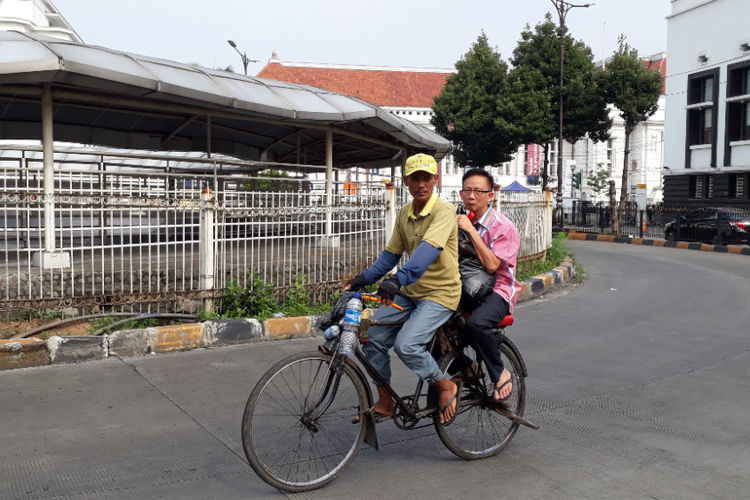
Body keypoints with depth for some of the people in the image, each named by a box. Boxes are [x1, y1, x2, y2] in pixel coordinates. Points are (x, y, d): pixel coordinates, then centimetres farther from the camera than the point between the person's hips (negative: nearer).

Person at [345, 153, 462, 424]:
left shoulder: (444, 211, -17)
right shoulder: (404, 214, 6)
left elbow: (428, 249, -33)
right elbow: (391, 254, 11)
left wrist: (398, 279, -46)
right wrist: (364, 278, -2)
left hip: (440, 293, -7)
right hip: (410, 291, 7)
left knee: (406, 344, -25)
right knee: (373, 339, -3)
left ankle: (446, 386, 2)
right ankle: (384, 403, 16)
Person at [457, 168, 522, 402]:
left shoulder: (503, 226, -9)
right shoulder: (459, 221, 11)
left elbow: (491, 265, -21)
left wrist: (471, 231, -22)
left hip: (497, 289, -6)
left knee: (476, 323, -36)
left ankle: (501, 374, -10)